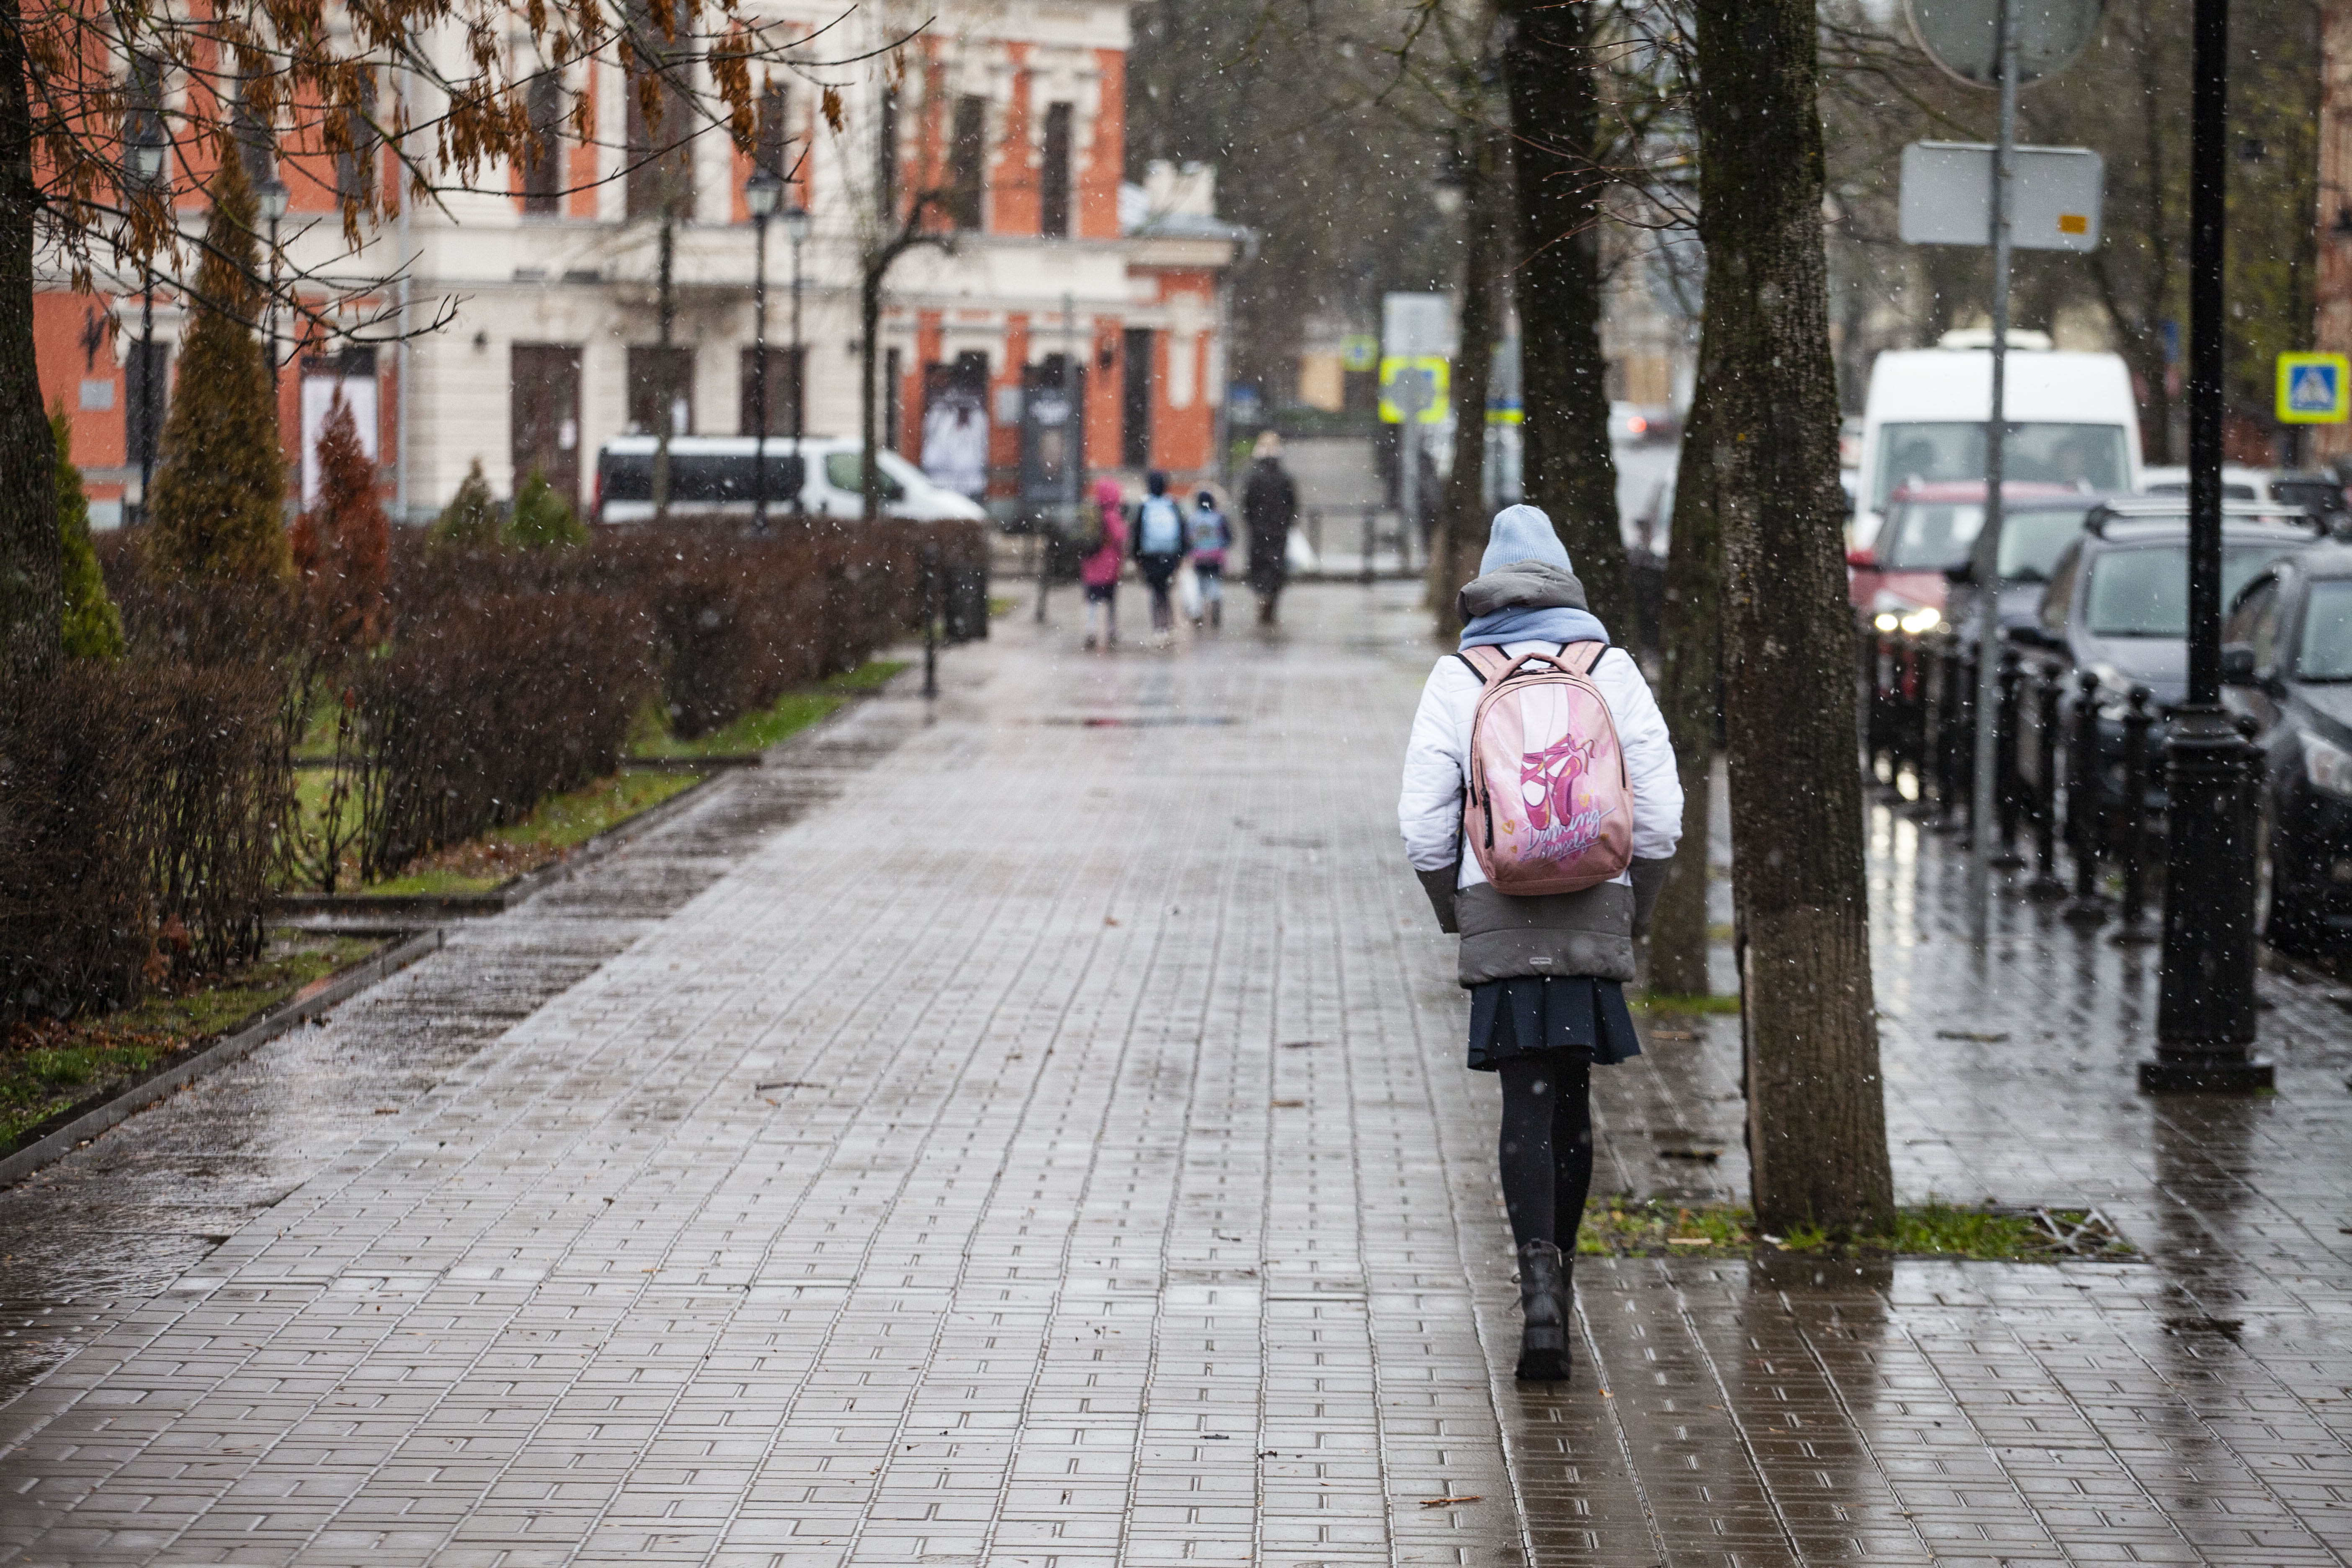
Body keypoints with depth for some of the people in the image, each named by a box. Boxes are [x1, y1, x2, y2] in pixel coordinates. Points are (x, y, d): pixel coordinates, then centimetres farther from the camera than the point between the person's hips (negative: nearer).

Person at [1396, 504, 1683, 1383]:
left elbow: (1424, 825, -2)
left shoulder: (1457, 679, 0)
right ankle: (1556, 1279, 24)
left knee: (1526, 1107, -2)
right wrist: (1635, 913, 13)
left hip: (1500, 917, -1)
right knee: (1572, 1104, 14)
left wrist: (1453, 912, 15)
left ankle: (1538, 1287, -18)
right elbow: (1659, 814, -1)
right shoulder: (1611, 670, 2)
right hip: (1594, 915, 1)